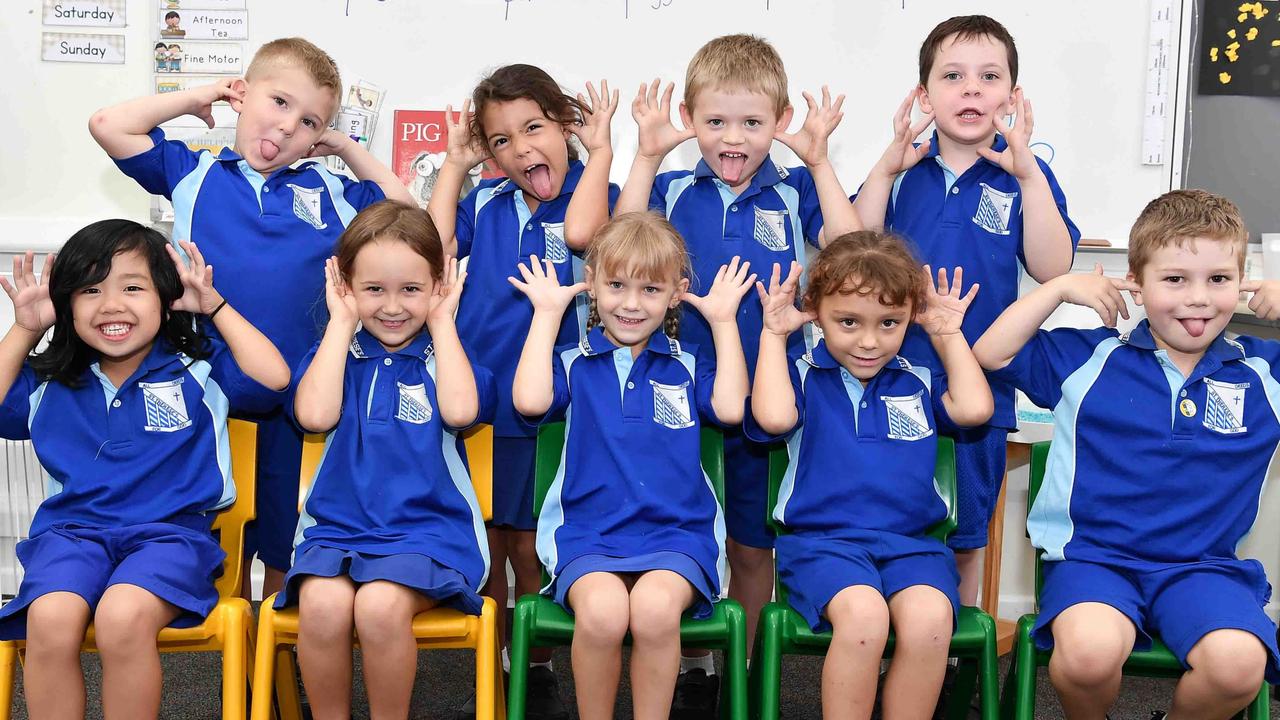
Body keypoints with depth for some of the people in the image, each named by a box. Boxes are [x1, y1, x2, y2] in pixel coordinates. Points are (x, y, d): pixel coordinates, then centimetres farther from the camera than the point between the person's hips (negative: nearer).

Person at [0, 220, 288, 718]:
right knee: (49, 620, -32)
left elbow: (273, 377, -1)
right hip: (72, 529, 3)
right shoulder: (50, 382, 19)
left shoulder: (197, 369, 11)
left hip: (171, 529, -2)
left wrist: (215, 307, 4)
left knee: (123, 617, -35)